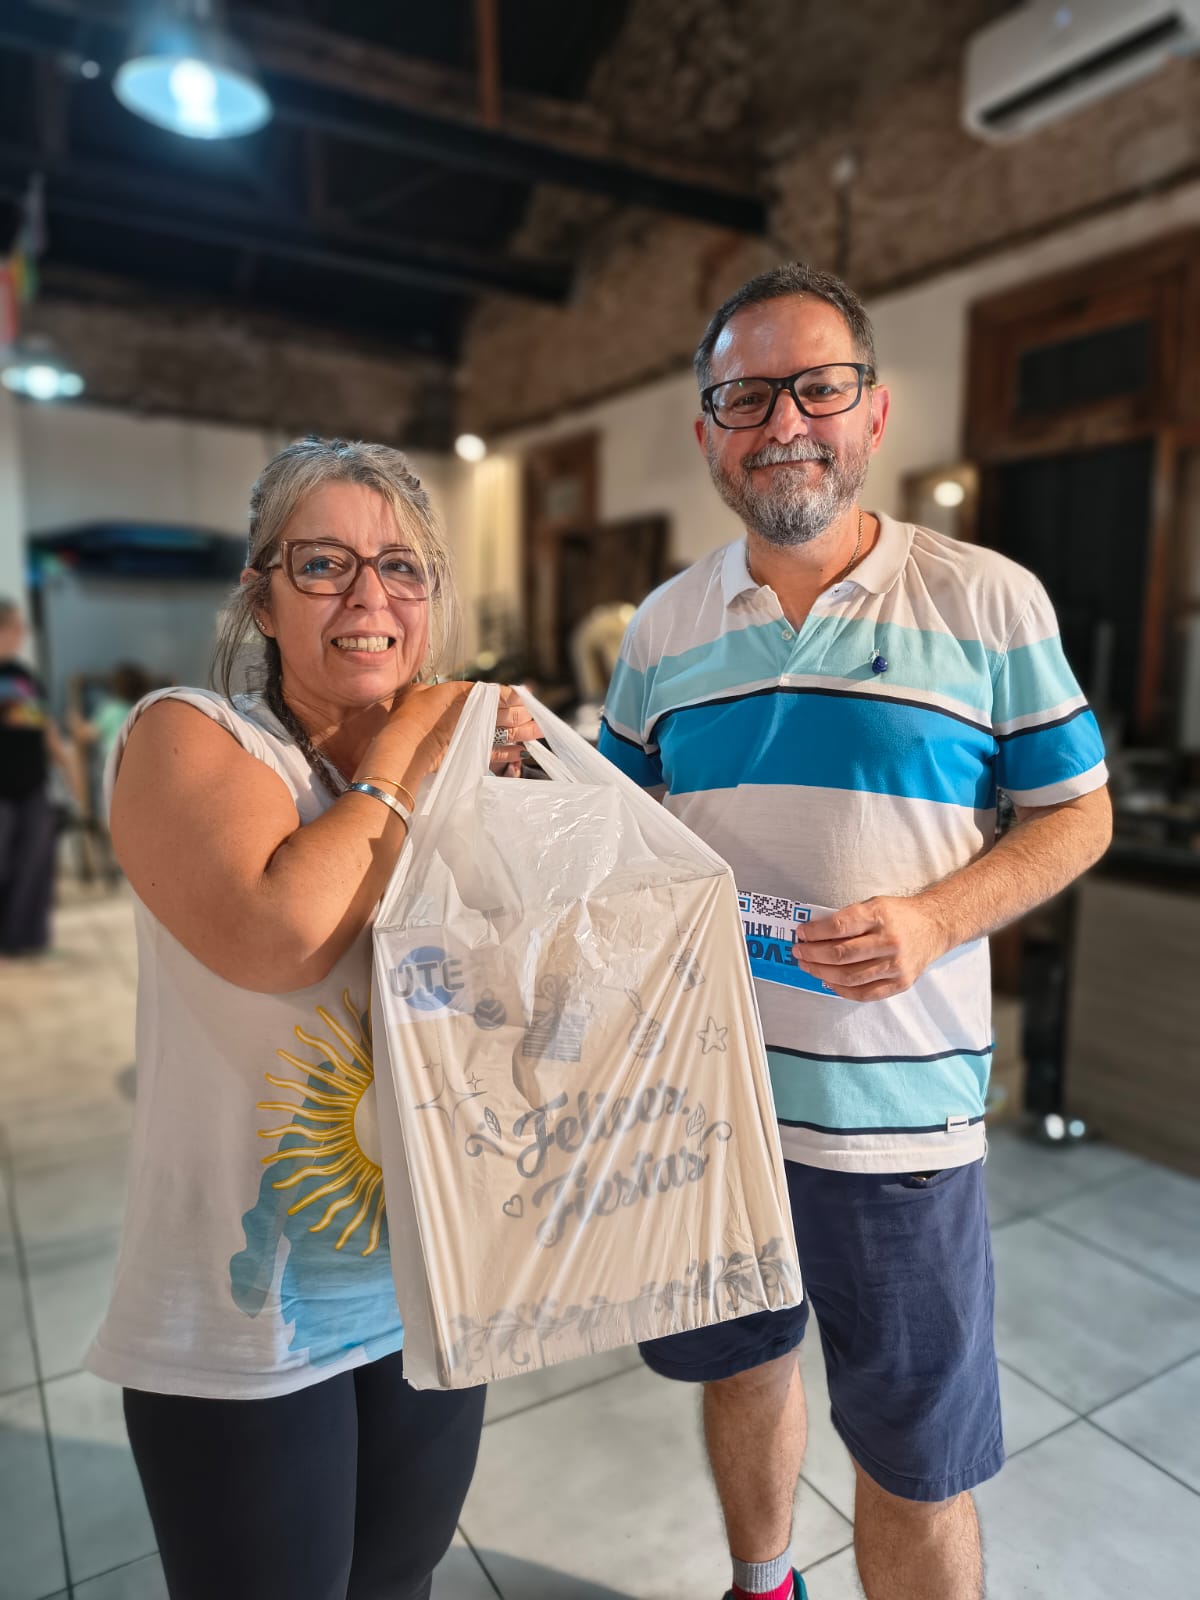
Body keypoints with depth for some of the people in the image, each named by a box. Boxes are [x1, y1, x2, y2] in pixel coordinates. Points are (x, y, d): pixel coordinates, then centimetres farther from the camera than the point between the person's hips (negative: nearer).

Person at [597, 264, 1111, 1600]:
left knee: (915, 1466, 12)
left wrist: (933, 920, -18)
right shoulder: (662, 626, 4)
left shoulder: (990, 602, -6)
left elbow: (1076, 811, -1)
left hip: (895, 1106, -3)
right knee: (741, 1371, 26)